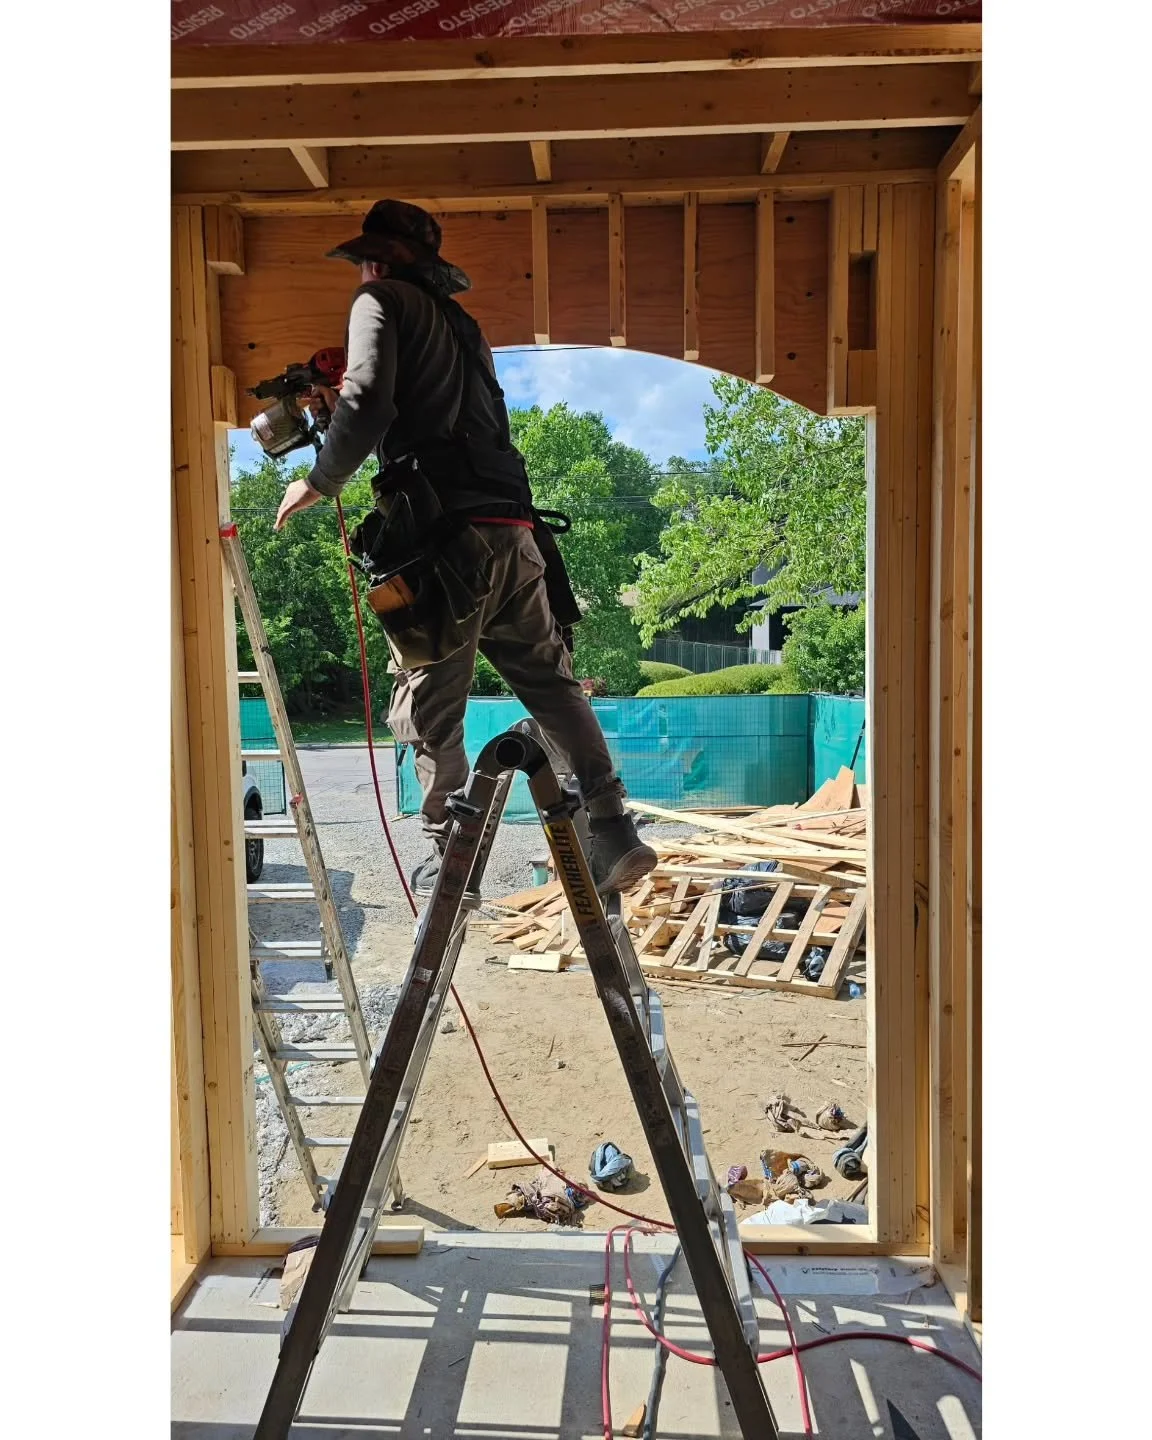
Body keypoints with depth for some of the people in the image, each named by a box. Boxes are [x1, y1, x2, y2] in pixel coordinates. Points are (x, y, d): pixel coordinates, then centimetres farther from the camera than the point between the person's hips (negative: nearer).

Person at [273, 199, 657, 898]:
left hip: (447, 540, -7)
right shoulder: (460, 322, 29)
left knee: (430, 711, 3)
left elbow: (369, 401, -12)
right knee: (553, 685, 11)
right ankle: (615, 832, 8)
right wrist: (341, 410, 36)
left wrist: (320, 481, 0)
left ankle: (451, 860, 8)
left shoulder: (383, 301, 5)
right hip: (515, 532, 7)